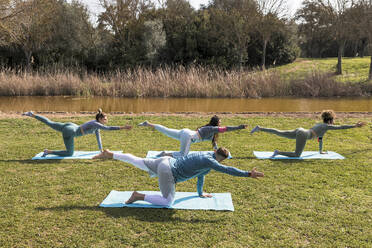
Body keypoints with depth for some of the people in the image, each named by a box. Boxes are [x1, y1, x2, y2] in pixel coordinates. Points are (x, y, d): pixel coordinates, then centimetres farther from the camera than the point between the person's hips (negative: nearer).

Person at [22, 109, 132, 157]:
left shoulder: (97, 124, 8)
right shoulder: (96, 124, -19)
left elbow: (98, 136, 16)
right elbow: (108, 128, -31)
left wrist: (101, 150, 19)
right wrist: (122, 127, -31)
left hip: (70, 126, 9)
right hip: (69, 132, -9)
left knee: (49, 123, 24)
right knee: (69, 153, -5)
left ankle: (31, 114, 29)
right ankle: (48, 152, -4)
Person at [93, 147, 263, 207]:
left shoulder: (206, 154, 12)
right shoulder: (209, 161, -15)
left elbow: (201, 175, 24)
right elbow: (227, 170, -22)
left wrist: (200, 193, 33)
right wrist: (249, 174, -17)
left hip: (165, 161, 9)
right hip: (168, 172, -9)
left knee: (137, 162, 21)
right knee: (167, 201, -7)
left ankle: (109, 155, 26)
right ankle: (139, 196, -7)